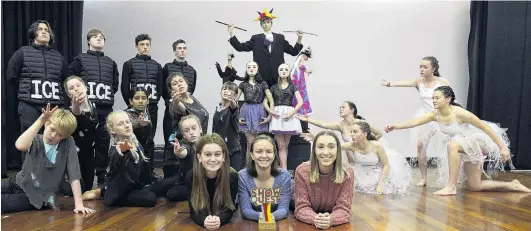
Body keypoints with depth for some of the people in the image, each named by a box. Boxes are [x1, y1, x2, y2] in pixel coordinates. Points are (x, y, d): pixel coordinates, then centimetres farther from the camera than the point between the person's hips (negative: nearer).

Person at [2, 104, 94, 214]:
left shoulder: (68, 143, -15)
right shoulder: (36, 140, -10)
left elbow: (74, 176, -16)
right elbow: (20, 145, -36)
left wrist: (78, 204, -24)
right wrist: (40, 121, -35)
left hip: (36, 197, -3)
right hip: (18, 183, 3)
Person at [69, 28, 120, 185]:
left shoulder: (111, 62, 16)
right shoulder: (80, 59, 6)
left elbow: (115, 83, 20)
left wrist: (108, 95, 9)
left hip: (106, 108, 3)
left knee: (104, 142, 6)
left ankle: (102, 179, 15)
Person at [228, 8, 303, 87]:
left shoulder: (280, 38, 15)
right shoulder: (256, 38, 13)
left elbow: (293, 52, 12)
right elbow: (240, 47, 7)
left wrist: (299, 39, -3)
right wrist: (232, 34, -3)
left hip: (277, 76, 1)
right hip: (261, 75, -1)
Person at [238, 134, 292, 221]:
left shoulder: (284, 175, -8)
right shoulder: (242, 176, -9)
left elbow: (283, 208, -9)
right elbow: (245, 210, -10)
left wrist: (271, 216, -30)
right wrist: (260, 216, -29)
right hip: (251, 224, 0)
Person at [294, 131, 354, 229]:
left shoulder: (347, 173, -17)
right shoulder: (302, 171, -18)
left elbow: (344, 209, -16)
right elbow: (301, 207, -16)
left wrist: (331, 219, -39)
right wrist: (315, 219, -38)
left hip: (336, 226, 1)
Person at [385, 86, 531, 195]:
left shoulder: (459, 113, -29)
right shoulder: (435, 115, -12)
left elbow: (485, 127, -24)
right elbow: (414, 122, -19)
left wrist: (502, 147, -23)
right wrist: (395, 126, -33)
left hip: (479, 141, -8)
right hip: (467, 148, 8)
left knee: (452, 145, -38)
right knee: (474, 187, 12)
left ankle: (451, 187, -31)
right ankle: (512, 185, 30)